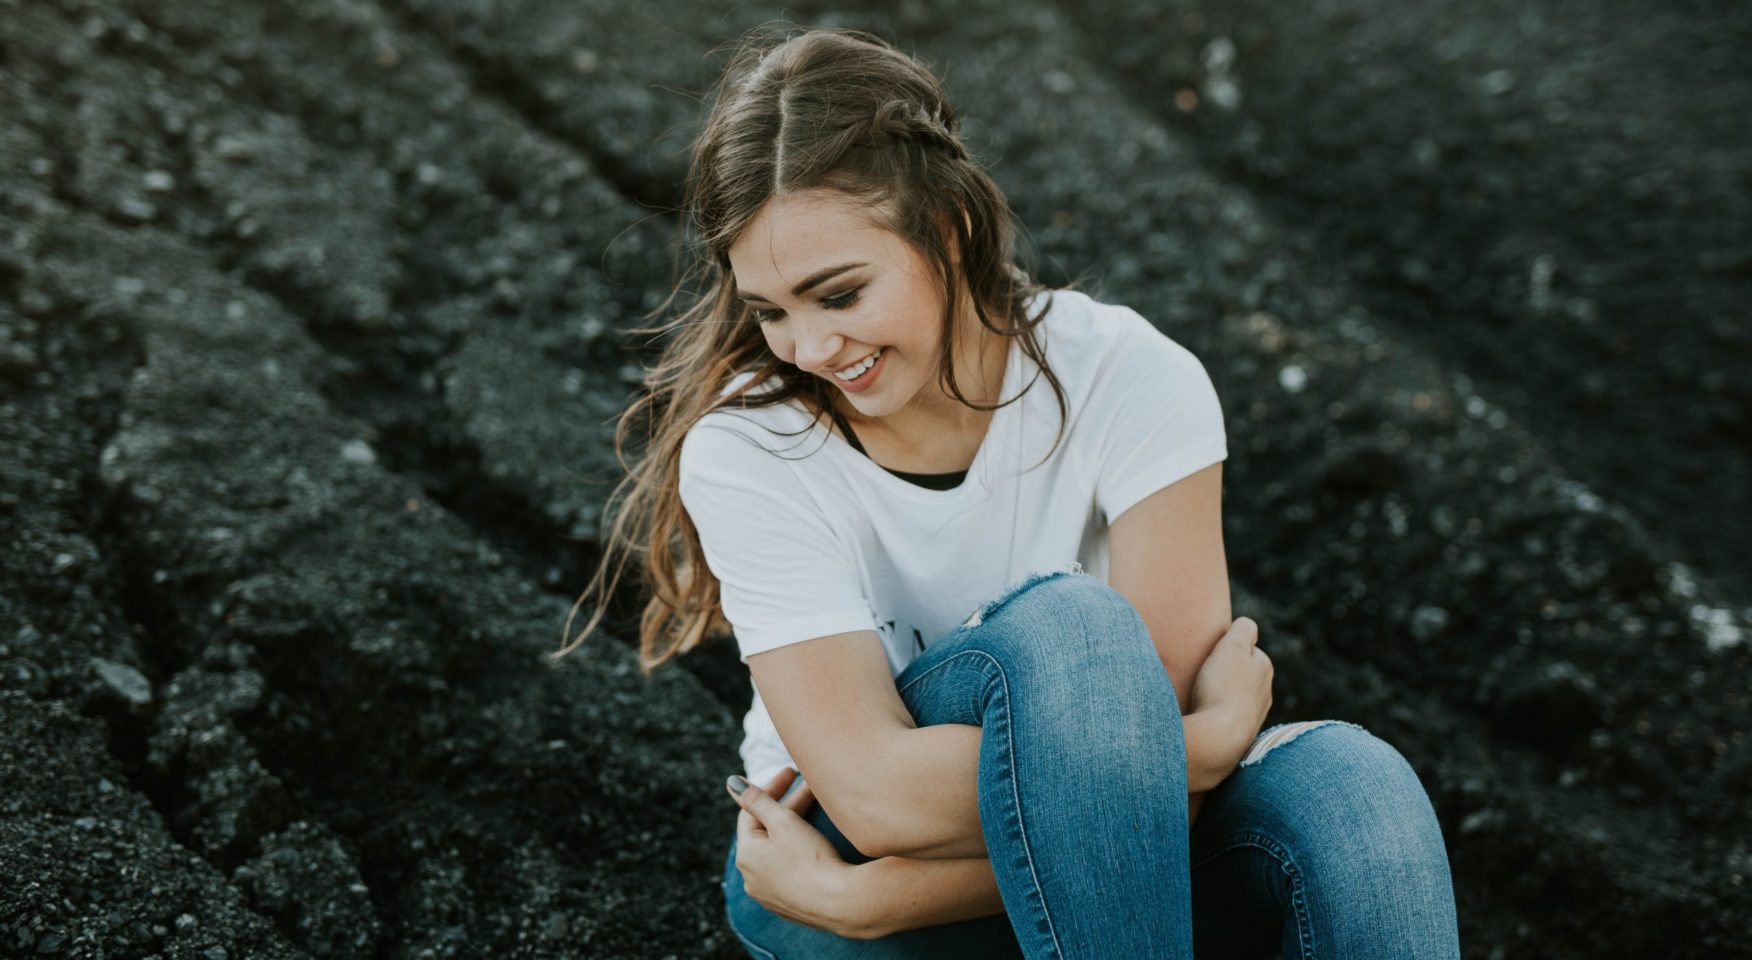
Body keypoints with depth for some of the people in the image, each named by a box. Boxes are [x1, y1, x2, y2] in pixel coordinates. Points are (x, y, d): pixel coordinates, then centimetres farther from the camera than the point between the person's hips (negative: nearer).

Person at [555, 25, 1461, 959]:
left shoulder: (1133, 383, -16)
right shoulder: (744, 455, -16)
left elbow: (1148, 754, -20)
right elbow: (876, 794, -26)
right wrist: (1214, 733, -25)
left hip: (1108, 853, 2)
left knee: (1352, 787, -30)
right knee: (1065, 629, -32)